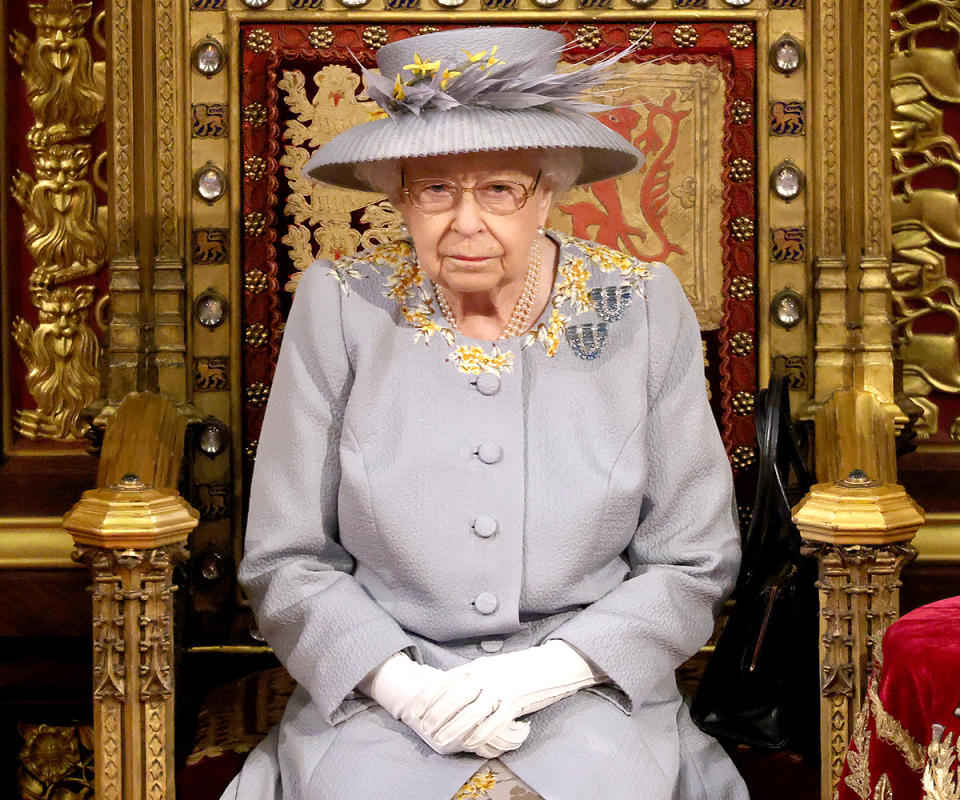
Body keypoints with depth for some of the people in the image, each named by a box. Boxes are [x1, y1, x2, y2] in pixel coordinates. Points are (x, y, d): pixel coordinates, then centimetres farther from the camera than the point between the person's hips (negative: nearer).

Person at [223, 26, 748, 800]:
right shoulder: (339, 306, 1)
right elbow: (285, 560, 3)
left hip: (589, 689, 1)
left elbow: (693, 562, 4)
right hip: (377, 698, 0)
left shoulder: (643, 310, 2)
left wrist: (545, 670, -10)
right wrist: (399, 683, -13)